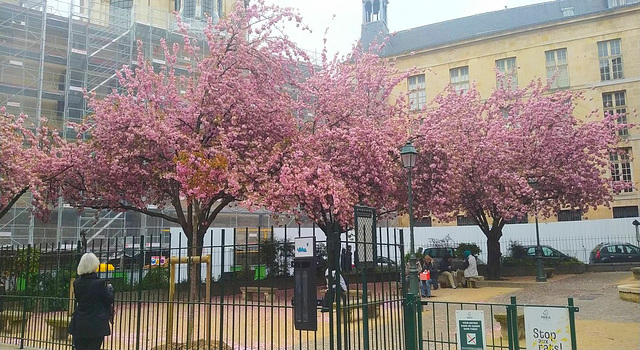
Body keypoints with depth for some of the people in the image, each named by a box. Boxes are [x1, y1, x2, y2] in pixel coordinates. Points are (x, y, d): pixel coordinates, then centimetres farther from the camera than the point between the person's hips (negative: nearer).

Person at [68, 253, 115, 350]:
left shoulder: (77, 283, 2)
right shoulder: (100, 283, -14)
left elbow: (78, 300, 15)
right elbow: (109, 300, -5)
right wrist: (110, 288, 13)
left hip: (79, 325, 5)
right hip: (97, 325, -5)